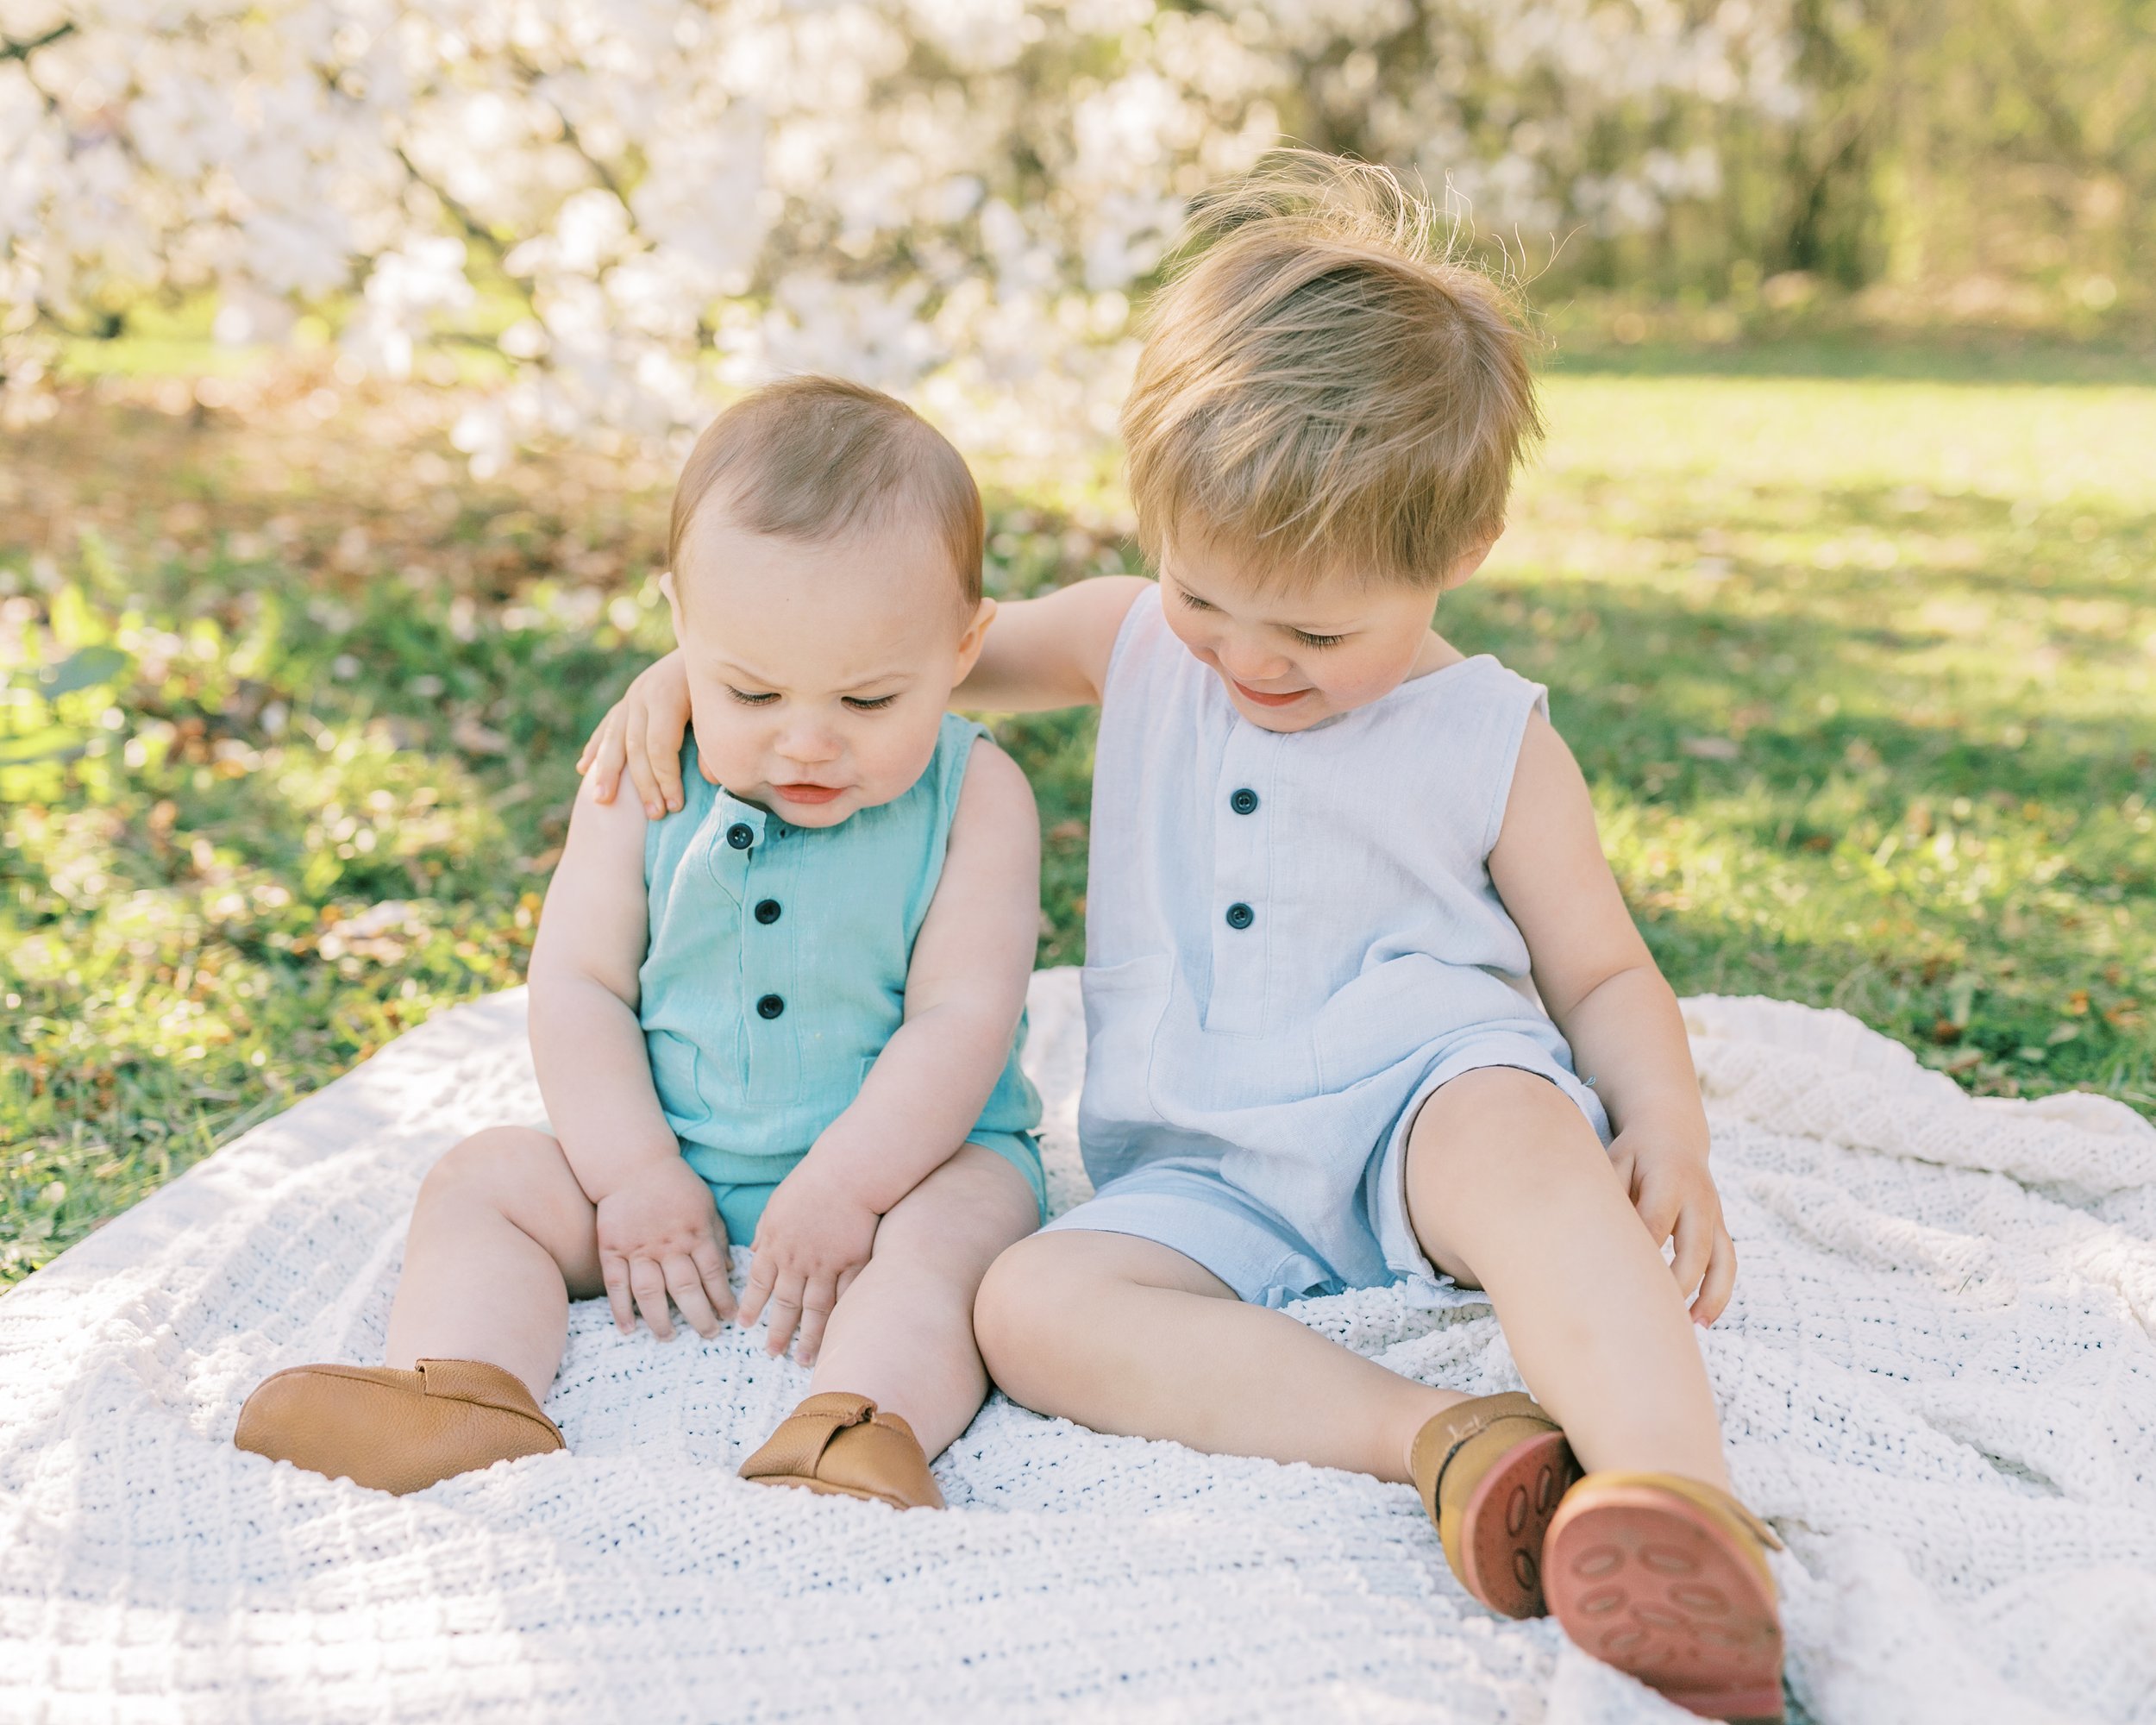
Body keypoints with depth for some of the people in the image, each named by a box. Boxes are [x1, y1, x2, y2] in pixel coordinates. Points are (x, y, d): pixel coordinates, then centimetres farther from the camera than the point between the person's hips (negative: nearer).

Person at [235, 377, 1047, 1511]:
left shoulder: (975, 796, -10)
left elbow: (962, 1018, -16)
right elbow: (579, 986, -4)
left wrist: (840, 1188, -24)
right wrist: (634, 1174, -15)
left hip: (904, 1155, -3)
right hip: (665, 1162, 3)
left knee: (964, 1215, -33)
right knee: (484, 1178, -12)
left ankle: (861, 1431, -51)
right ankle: (462, 1402, -32)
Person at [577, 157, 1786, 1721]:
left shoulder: (1494, 745, 3)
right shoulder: (1138, 642, 10)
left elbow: (1605, 975, 10)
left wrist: (1669, 1127, -11)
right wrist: (700, 663, 5)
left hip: (1423, 1097, -3)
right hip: (1203, 1177, 3)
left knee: (1525, 1136, -39)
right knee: (1029, 1307, -27)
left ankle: (1682, 1508, -52)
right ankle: (1451, 1440, -40)